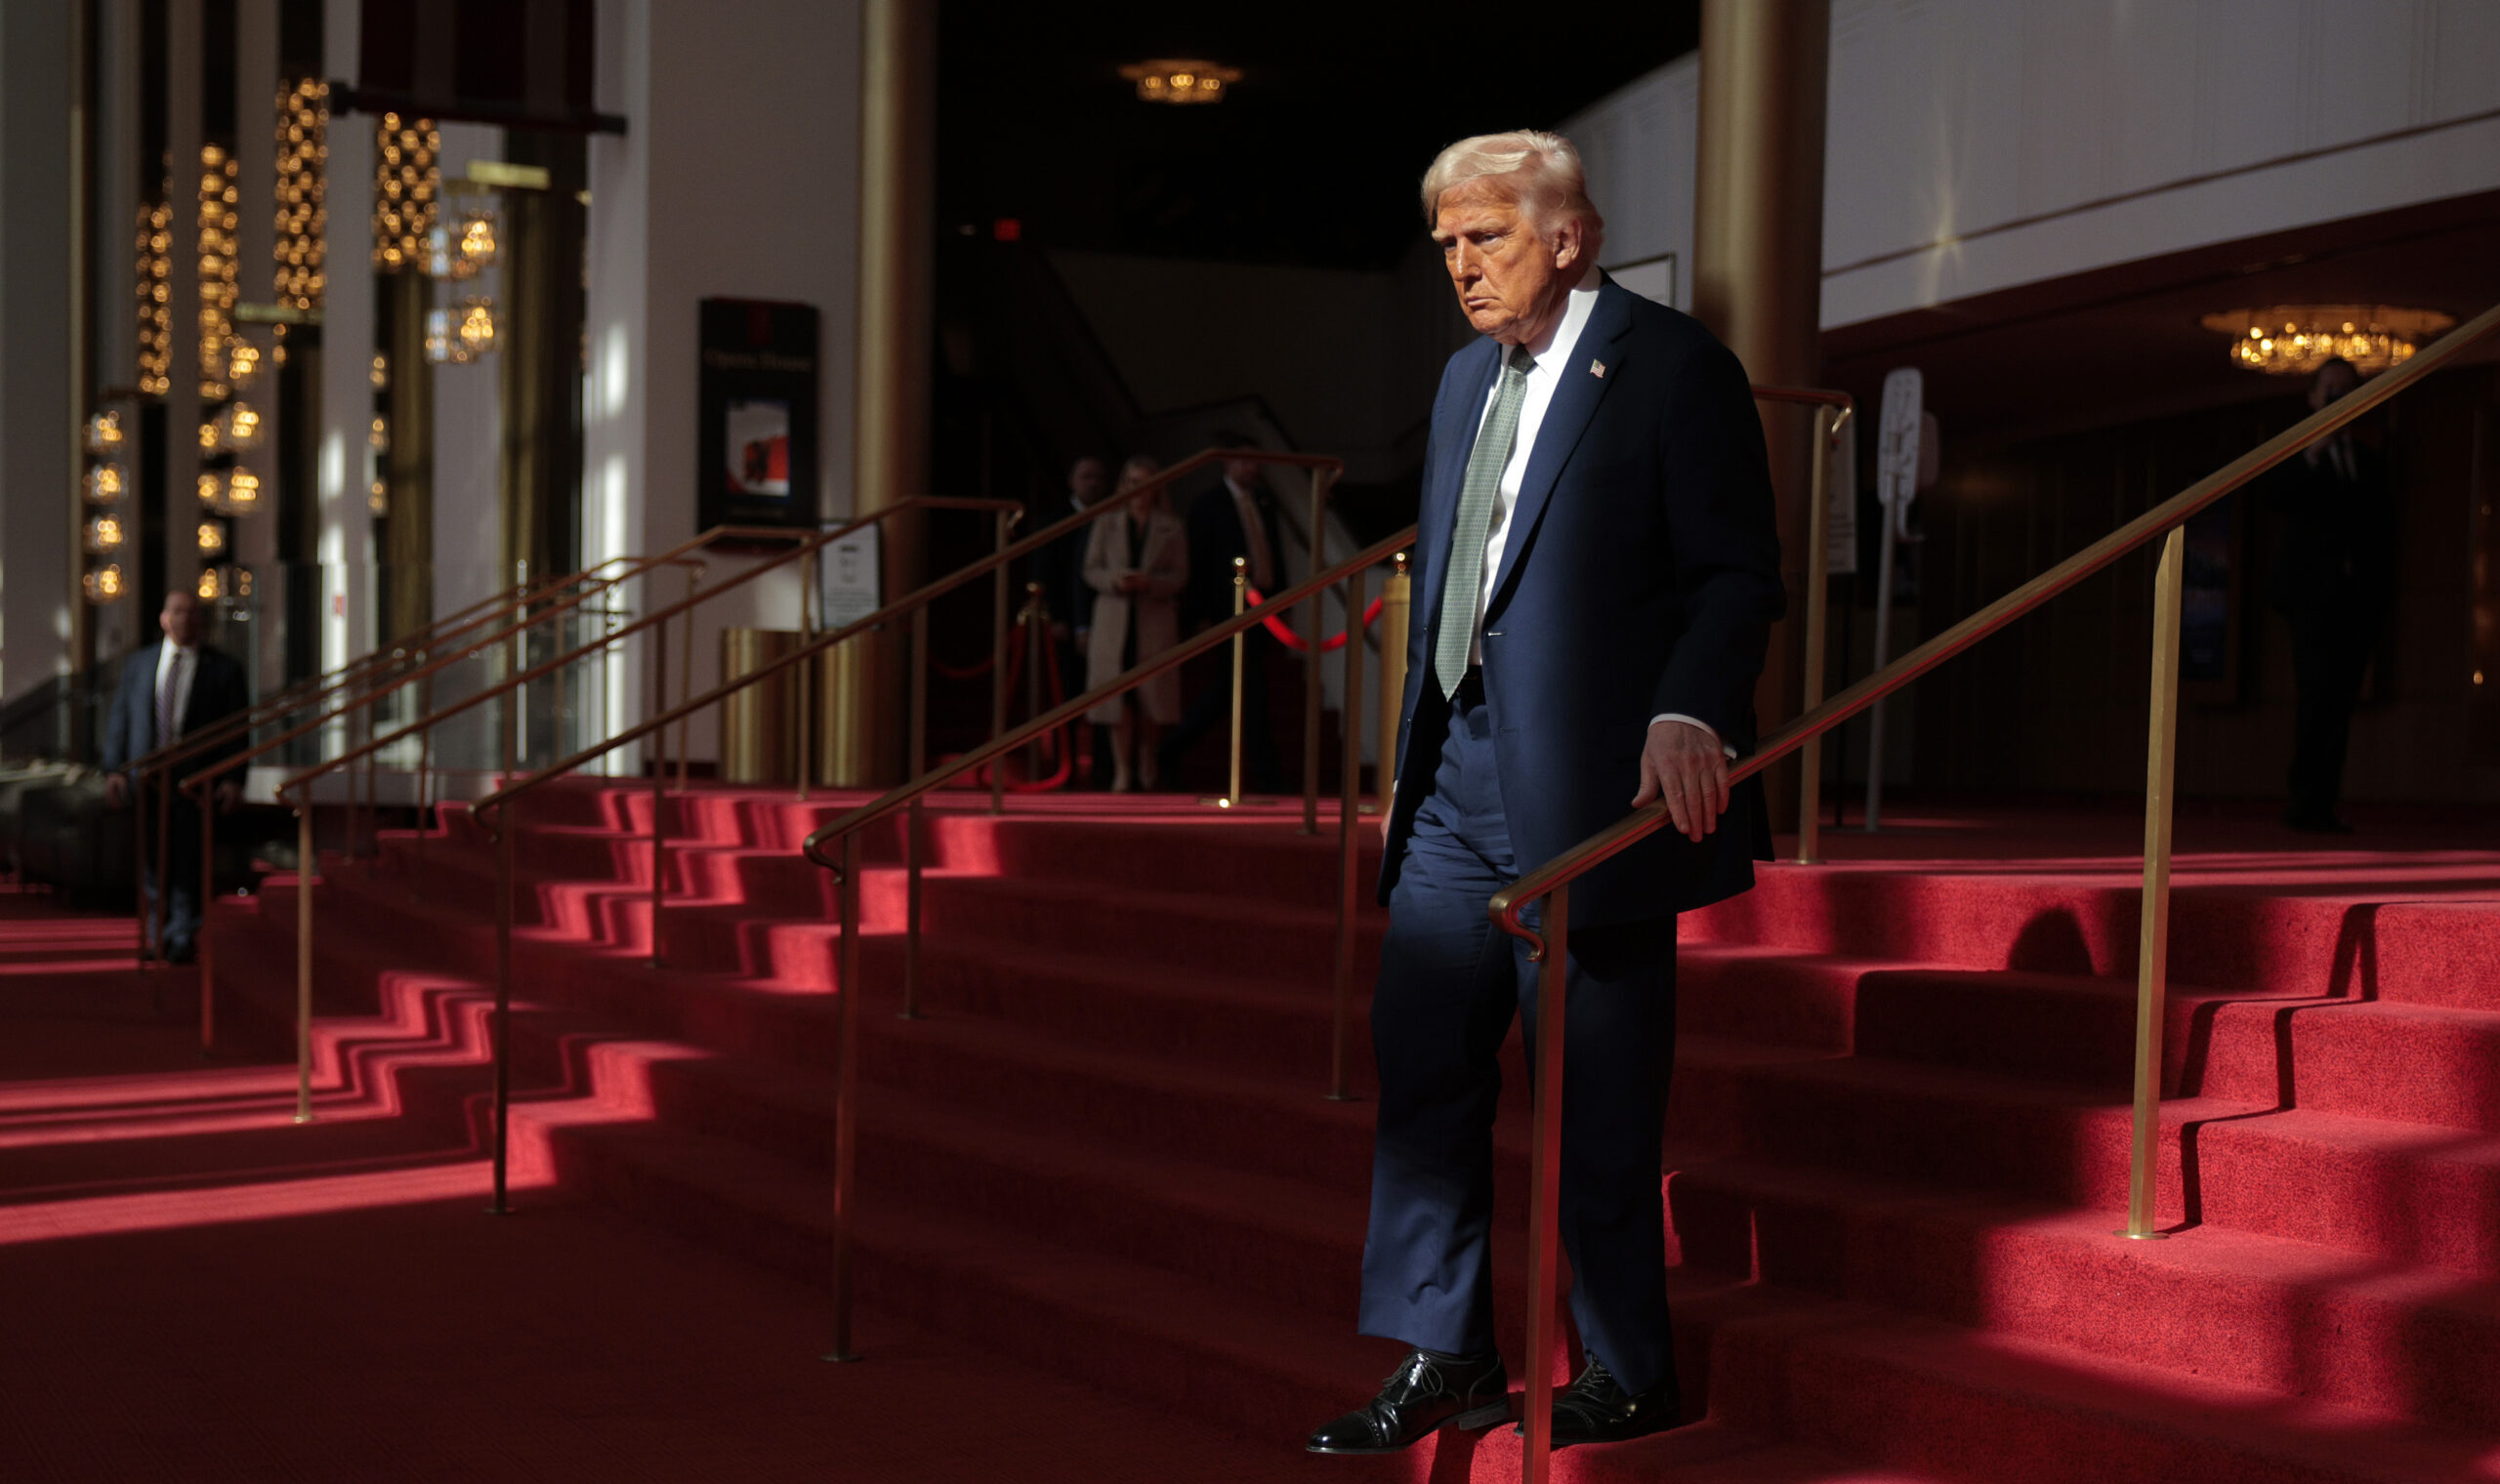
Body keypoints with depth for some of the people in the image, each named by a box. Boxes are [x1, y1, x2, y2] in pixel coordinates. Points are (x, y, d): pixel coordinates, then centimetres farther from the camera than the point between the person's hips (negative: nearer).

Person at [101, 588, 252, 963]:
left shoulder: (224, 670, 5)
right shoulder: (138, 664, 13)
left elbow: (237, 728, 2)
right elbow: (119, 718, 12)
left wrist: (233, 778, -9)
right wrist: (114, 769, 1)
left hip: (194, 779, -3)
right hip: (145, 774, 3)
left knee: (186, 860, -4)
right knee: (150, 861, 6)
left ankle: (181, 939, 4)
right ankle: (159, 935, 20)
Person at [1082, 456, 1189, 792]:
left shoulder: (1172, 530, 7)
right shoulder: (1106, 525, 10)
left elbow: (1180, 575, 2)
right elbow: (1091, 570, 7)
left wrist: (1148, 582, -15)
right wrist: (1114, 581, -13)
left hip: (1155, 620, -1)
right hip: (1114, 618, 1)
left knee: (1151, 691, 0)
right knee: (1116, 693, -4)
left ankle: (1147, 758, 23)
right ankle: (1122, 770, 1)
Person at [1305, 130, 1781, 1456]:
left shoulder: (1673, 368, -6)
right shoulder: (1467, 378, 18)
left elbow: (1737, 576, -10)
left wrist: (1689, 714, -25)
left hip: (1590, 793, -7)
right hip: (1460, 787, 8)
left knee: (1596, 1101, 0)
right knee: (1421, 1064, 7)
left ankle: (1628, 1375, 15)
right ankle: (1440, 1360, 17)